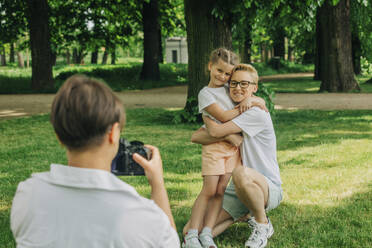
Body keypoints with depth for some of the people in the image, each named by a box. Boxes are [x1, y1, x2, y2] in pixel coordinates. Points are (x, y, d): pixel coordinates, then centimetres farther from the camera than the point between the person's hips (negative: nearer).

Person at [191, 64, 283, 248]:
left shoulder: (257, 113, -15)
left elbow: (215, 131, -21)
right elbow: (195, 137, -1)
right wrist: (228, 136, -16)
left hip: (269, 188, -6)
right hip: (237, 190, 7)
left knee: (241, 173, -42)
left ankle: (262, 224, -14)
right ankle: (243, 212, 17)